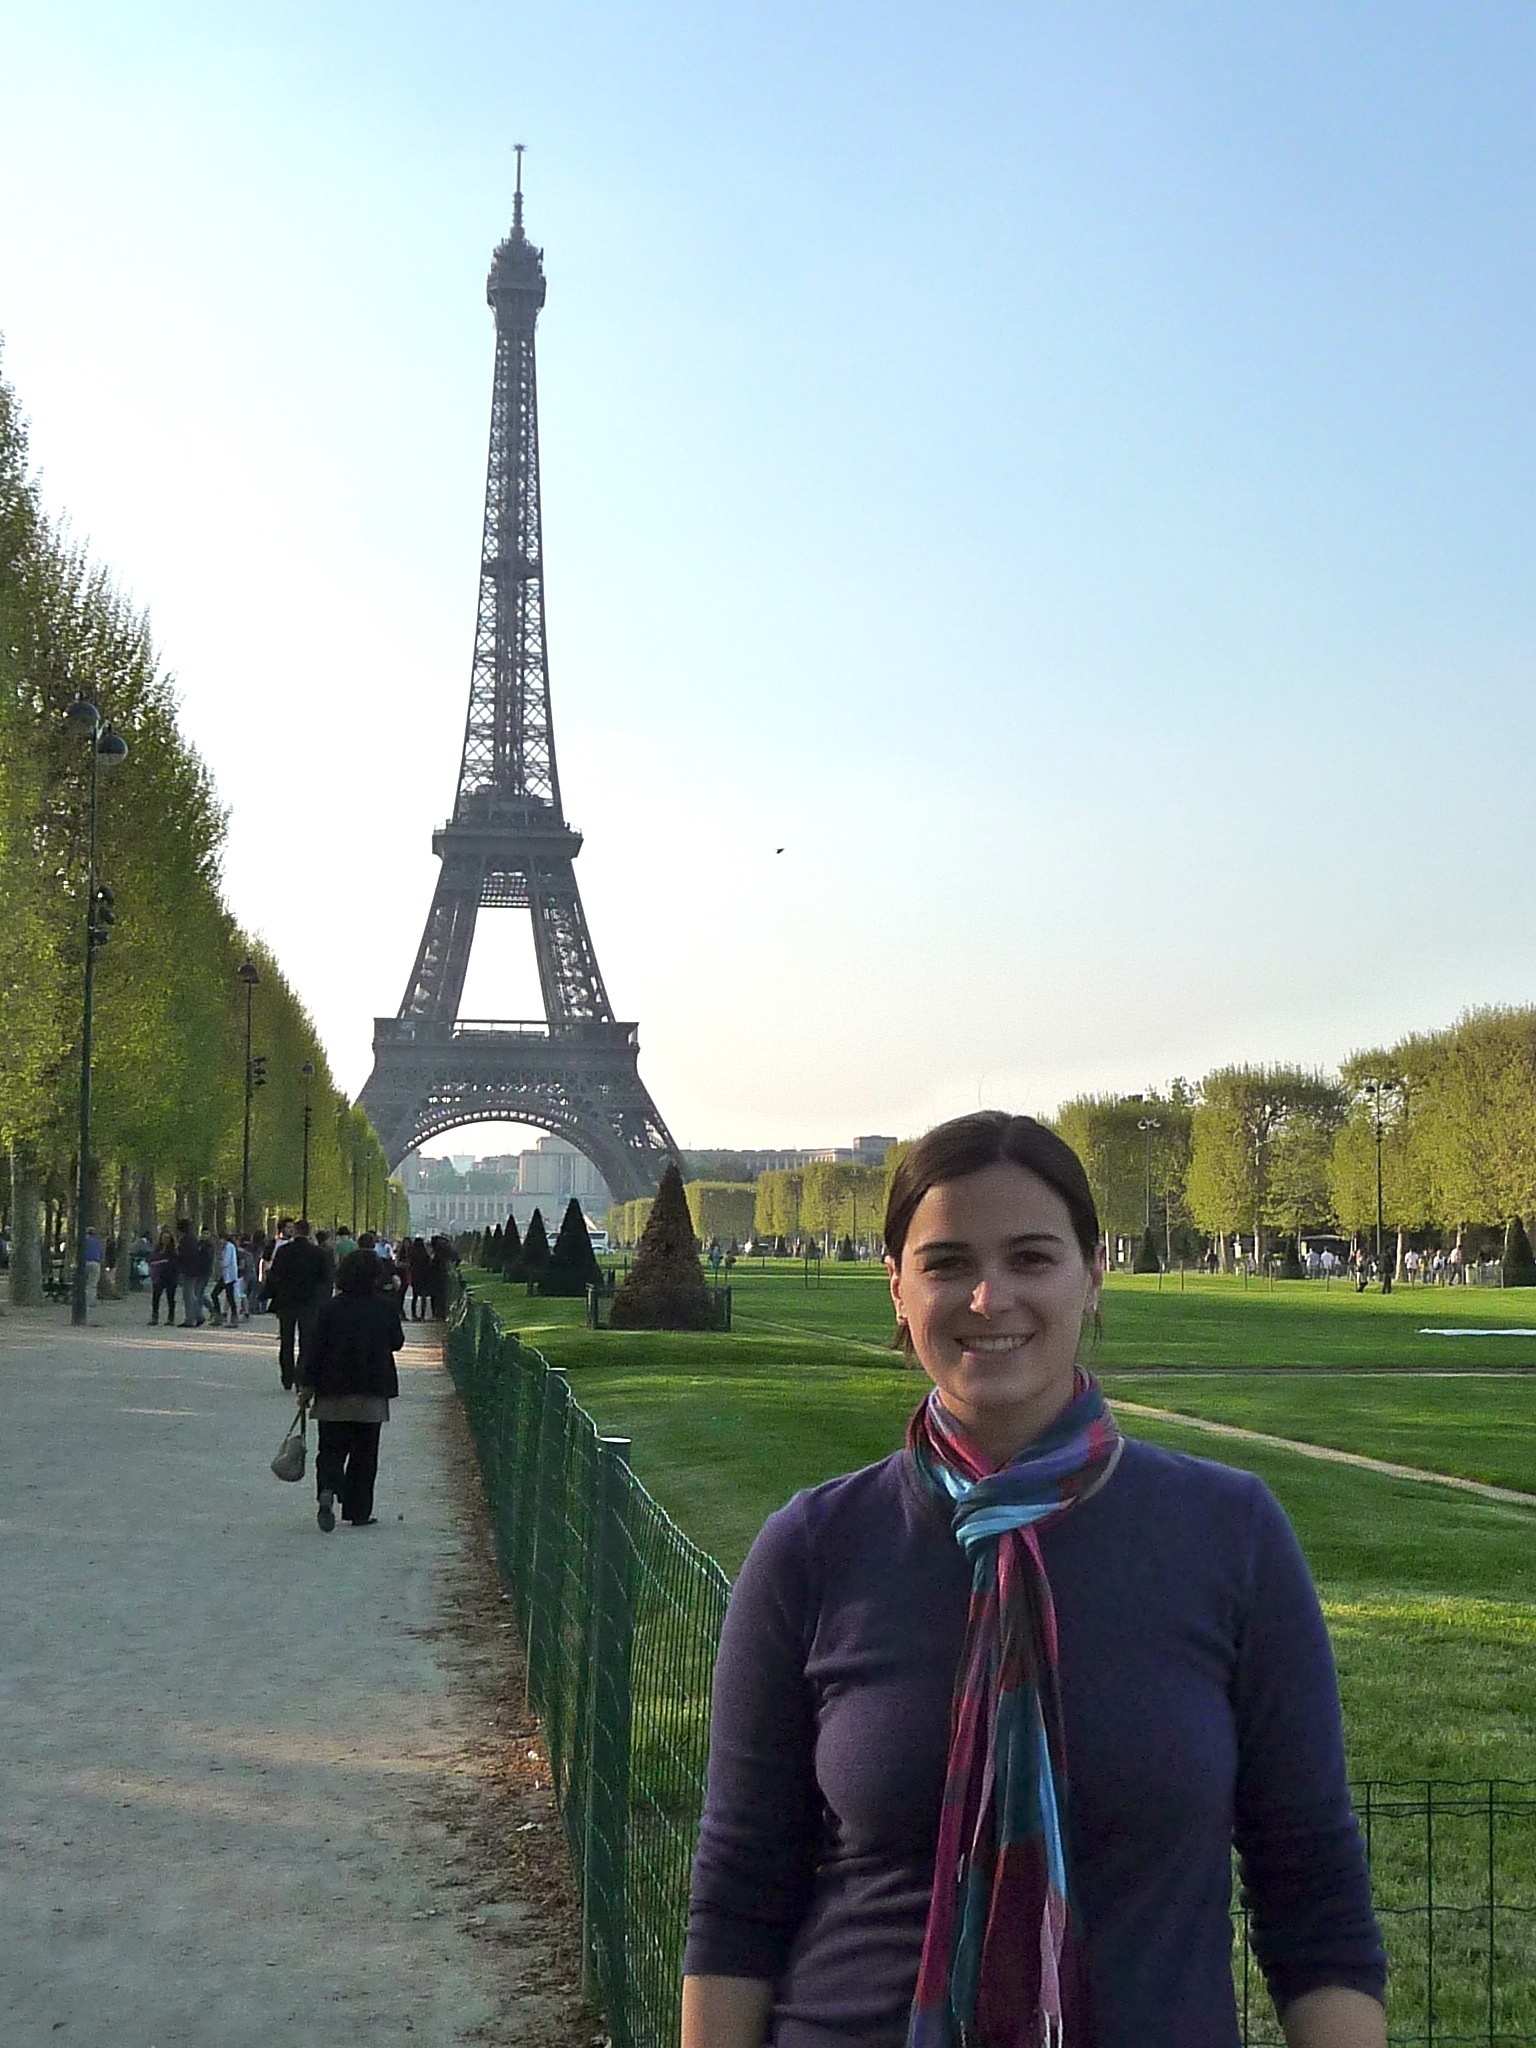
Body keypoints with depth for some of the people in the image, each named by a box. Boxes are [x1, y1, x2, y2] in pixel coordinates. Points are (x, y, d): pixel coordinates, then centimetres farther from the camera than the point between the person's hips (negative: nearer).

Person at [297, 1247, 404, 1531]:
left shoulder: (330, 1308, -6)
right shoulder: (386, 1307, -5)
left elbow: (314, 1347, -6)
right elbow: (396, 1342, 9)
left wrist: (307, 1384, 1)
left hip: (333, 1393, 0)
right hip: (373, 1393, 0)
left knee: (331, 1449, 7)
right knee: (364, 1454, 9)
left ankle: (327, 1491, -20)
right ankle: (359, 1512, 10)